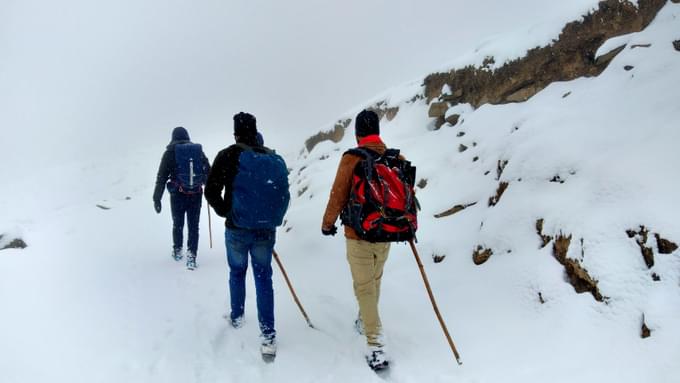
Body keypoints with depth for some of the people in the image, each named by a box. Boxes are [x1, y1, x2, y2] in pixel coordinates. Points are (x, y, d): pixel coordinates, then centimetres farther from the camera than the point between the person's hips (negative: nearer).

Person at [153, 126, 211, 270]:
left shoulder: (170, 152, -1)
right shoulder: (199, 151, 6)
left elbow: (162, 177, -3)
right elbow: (209, 173, 10)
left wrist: (157, 198, 0)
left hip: (178, 195, -1)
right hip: (196, 195, 1)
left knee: (178, 224, 17)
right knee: (193, 226, 6)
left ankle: (177, 251, 31)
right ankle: (191, 254, -1)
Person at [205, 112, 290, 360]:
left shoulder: (229, 156, -10)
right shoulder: (273, 158, 0)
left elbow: (211, 191, -9)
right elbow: (284, 194, 6)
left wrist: (225, 212, 8)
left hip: (237, 230, -2)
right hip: (266, 230, 2)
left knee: (237, 273, 19)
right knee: (263, 278, 7)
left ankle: (237, 318, 37)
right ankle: (268, 335, 4)